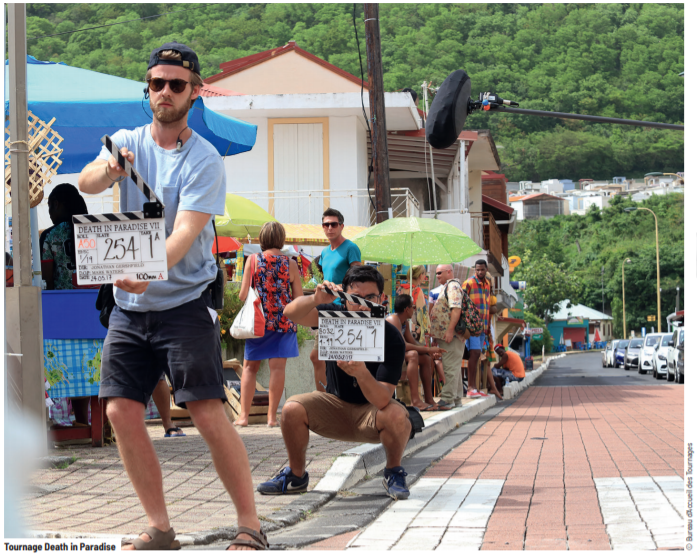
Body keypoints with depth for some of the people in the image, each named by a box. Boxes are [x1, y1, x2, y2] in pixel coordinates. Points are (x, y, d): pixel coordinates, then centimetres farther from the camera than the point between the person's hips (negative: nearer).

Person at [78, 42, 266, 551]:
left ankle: (250, 526, -3)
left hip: (185, 302, -4)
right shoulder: (127, 142, 5)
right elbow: (84, 183, -14)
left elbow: (185, 233, -21)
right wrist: (105, 172, -38)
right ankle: (160, 528, 9)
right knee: (122, 411, -2)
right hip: (130, 305, 5)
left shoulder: (204, 160, -8)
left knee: (208, 413, -12)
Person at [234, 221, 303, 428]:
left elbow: (243, 295, -4)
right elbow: (299, 298, 1)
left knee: (250, 367, 9)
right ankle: (272, 416, -1)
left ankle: (244, 415, 4)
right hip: (283, 321, 0)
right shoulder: (290, 264, -1)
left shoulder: (253, 260, -3)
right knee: (277, 367, 0)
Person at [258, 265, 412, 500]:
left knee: (396, 416, -35)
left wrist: (362, 374, -51)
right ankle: (296, 476, 2)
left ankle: (393, 473, -4)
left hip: (371, 411, -3)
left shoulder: (391, 338, -23)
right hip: (335, 403, 3)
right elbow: (291, 314, -27)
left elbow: (382, 400, -31)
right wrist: (316, 299, -48)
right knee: (292, 409, -23)